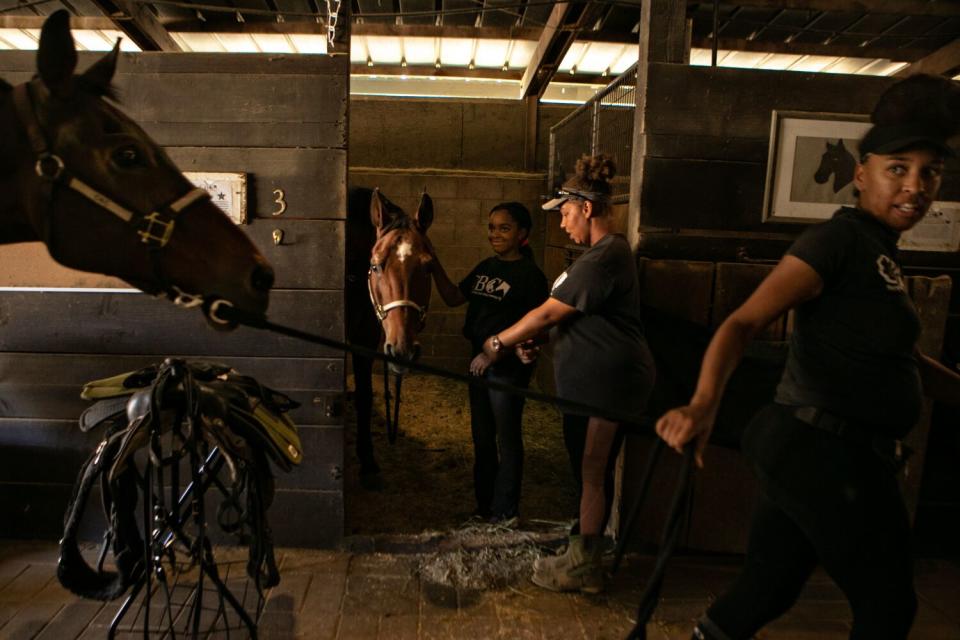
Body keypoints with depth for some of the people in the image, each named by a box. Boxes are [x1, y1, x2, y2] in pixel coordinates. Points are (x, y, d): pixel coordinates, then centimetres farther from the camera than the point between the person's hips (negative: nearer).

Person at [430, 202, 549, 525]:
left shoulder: (530, 275, -13)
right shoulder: (485, 268, 9)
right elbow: (453, 298, 12)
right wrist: (434, 265, 2)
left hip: (509, 368, -8)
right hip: (479, 362, 8)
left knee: (507, 439, 6)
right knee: (482, 437, 17)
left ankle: (504, 513, 21)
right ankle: (484, 506, 34)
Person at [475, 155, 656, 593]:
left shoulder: (604, 257, -19)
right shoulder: (610, 250, 16)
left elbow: (549, 314, -19)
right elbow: (571, 317, 18)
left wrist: (498, 344, -10)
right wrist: (533, 341, 9)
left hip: (605, 379, -10)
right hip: (596, 376, 10)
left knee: (591, 470, 1)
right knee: (588, 467, 17)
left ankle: (584, 567, 16)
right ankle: (582, 552, 30)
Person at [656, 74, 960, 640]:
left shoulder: (878, 253, 17)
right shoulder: (839, 240, -13)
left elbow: (904, 361, 24)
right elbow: (745, 321, -26)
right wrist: (705, 403, -41)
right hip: (826, 452, -9)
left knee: (767, 592, 15)